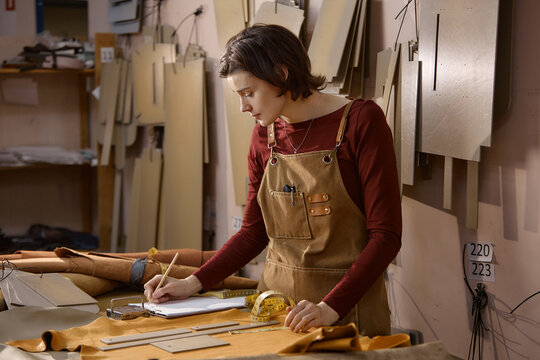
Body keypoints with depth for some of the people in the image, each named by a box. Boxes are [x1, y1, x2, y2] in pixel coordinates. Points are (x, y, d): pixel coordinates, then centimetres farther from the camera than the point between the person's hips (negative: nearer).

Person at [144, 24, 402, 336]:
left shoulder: (360, 121, -13)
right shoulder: (265, 137, 4)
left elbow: (386, 235, -16)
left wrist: (331, 307, -25)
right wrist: (194, 283, 2)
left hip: (348, 306, -4)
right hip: (277, 298, 5)